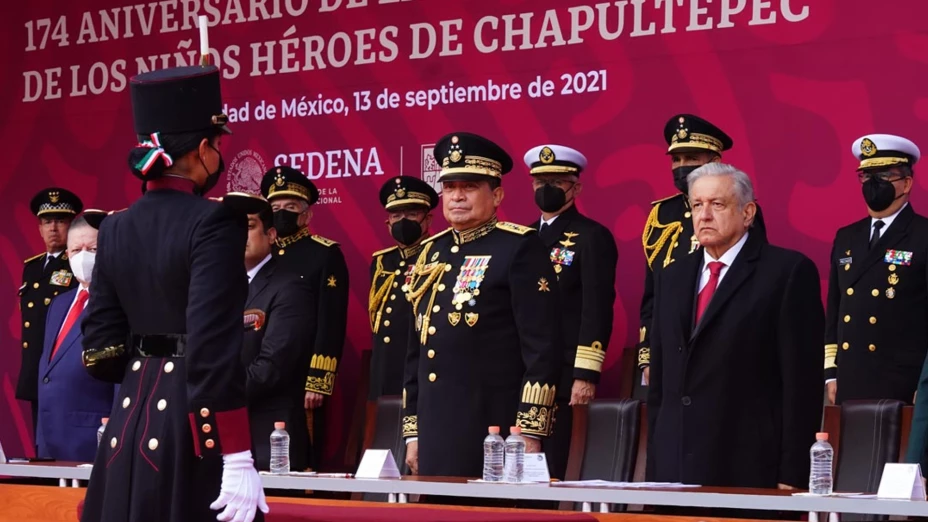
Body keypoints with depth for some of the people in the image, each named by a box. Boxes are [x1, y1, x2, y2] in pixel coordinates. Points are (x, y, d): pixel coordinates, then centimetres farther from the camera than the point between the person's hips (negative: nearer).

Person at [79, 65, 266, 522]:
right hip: (195, 420, -6)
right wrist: (238, 461, -19)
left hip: (130, 418, 6)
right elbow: (216, 350, -20)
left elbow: (100, 346, 8)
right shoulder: (213, 223, -13)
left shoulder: (114, 230, 7)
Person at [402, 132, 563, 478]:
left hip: (493, 433, -6)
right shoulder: (430, 253, 15)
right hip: (434, 432, 6)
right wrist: (412, 433, 15)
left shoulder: (520, 248, -5)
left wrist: (529, 433, -16)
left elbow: (544, 347, -11)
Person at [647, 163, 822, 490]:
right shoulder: (672, 278, 17)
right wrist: (654, 468, 12)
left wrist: (792, 478, -12)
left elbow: (803, 383, -7)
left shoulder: (788, 272, -2)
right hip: (674, 473, 5)